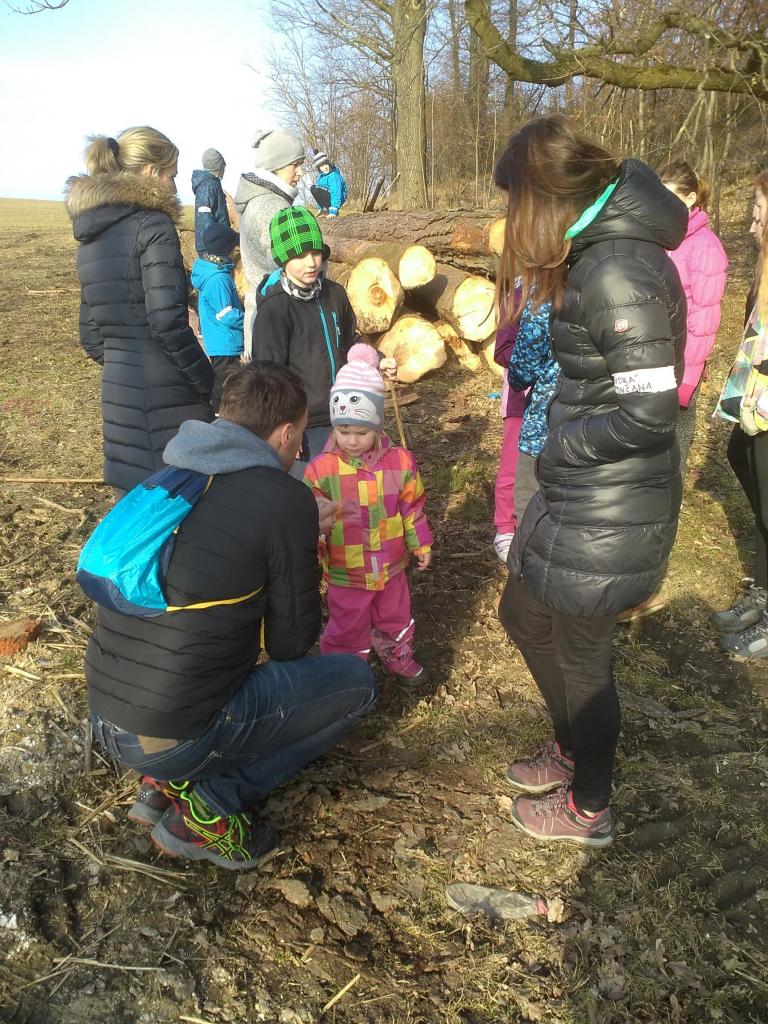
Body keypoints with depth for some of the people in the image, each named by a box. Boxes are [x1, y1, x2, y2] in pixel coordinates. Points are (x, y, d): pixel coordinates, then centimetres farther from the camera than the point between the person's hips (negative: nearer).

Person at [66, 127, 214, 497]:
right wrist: (210, 384, -11)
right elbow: (167, 322, -20)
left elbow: (91, 335, 16)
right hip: (166, 397, -8)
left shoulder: (92, 235, 14)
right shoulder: (153, 225, -10)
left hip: (117, 392, 8)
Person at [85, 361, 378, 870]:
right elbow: (291, 644, -6)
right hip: (174, 736, -7)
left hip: (104, 719, 7)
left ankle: (171, 784, 15)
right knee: (355, 681, 8)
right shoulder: (285, 498, -15)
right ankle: (209, 809, 3)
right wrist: (303, 547, 10)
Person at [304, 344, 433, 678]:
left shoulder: (400, 462, -10)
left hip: (391, 565, 3)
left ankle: (396, 656, 54)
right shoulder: (321, 469, -17)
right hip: (345, 573, -3)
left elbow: (412, 508, 2)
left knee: (396, 618, 26)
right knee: (348, 629, 14)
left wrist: (420, 543, 10)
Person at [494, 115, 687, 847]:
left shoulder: (615, 271, -23)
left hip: (609, 509, -10)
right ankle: (571, 750, 49)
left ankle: (588, 810, 37)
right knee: (524, 616, 24)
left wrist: (560, 449, -14)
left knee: (581, 655, 10)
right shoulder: (603, 250, 7)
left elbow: (651, 409, -26)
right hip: (580, 493, 10)